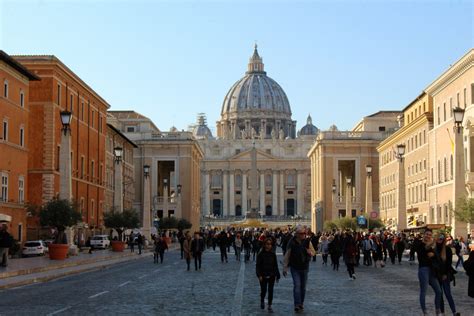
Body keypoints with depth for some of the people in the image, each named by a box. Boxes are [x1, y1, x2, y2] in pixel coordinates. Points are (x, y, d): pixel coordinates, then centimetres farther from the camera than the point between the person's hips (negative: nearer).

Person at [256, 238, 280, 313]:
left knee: (270, 291, 2)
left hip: (271, 276, 2)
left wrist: (277, 275, 6)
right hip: (263, 276, -2)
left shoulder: (273, 254, 3)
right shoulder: (260, 254, -5)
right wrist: (259, 275, -14)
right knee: (263, 290, 3)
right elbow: (258, 266, -6)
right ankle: (262, 301, 32)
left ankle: (269, 306, 11)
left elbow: (275, 265, 7)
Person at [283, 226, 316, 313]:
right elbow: (287, 256, -6)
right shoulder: (292, 243, -11)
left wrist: (309, 252, -17)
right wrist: (285, 267, -7)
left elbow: (313, 253, 7)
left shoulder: (307, 242, -4)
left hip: (304, 268, 3)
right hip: (295, 268, -3)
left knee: (303, 287, 12)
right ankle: (297, 305, -16)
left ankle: (301, 304, 25)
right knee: (297, 285, -14)